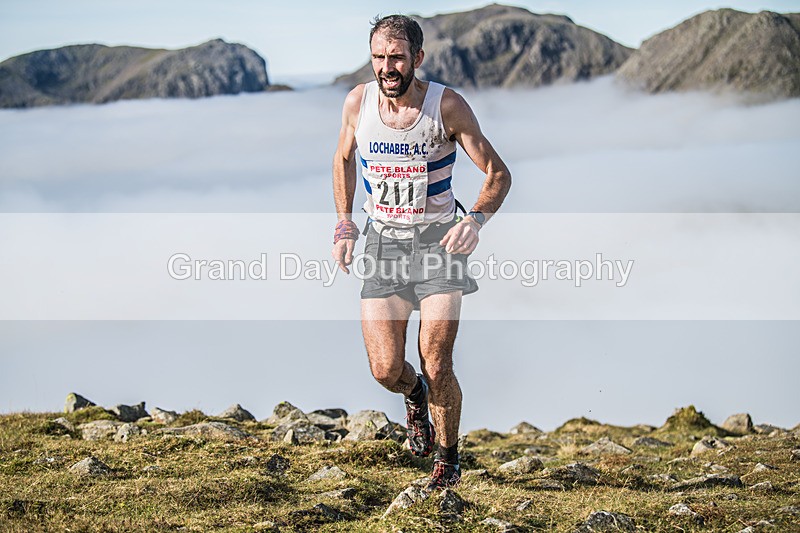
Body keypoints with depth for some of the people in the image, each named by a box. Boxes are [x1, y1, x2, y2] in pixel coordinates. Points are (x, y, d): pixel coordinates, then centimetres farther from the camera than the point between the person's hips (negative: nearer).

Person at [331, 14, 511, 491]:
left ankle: (449, 457, 15)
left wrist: (476, 220, -27)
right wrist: (345, 223, 8)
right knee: (386, 371, -7)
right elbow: (344, 159, 17)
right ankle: (415, 395, 31)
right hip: (383, 242, 3)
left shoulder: (447, 105, -13)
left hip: (437, 240, -2)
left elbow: (498, 174, -8)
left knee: (437, 370, -10)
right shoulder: (359, 102, -4)